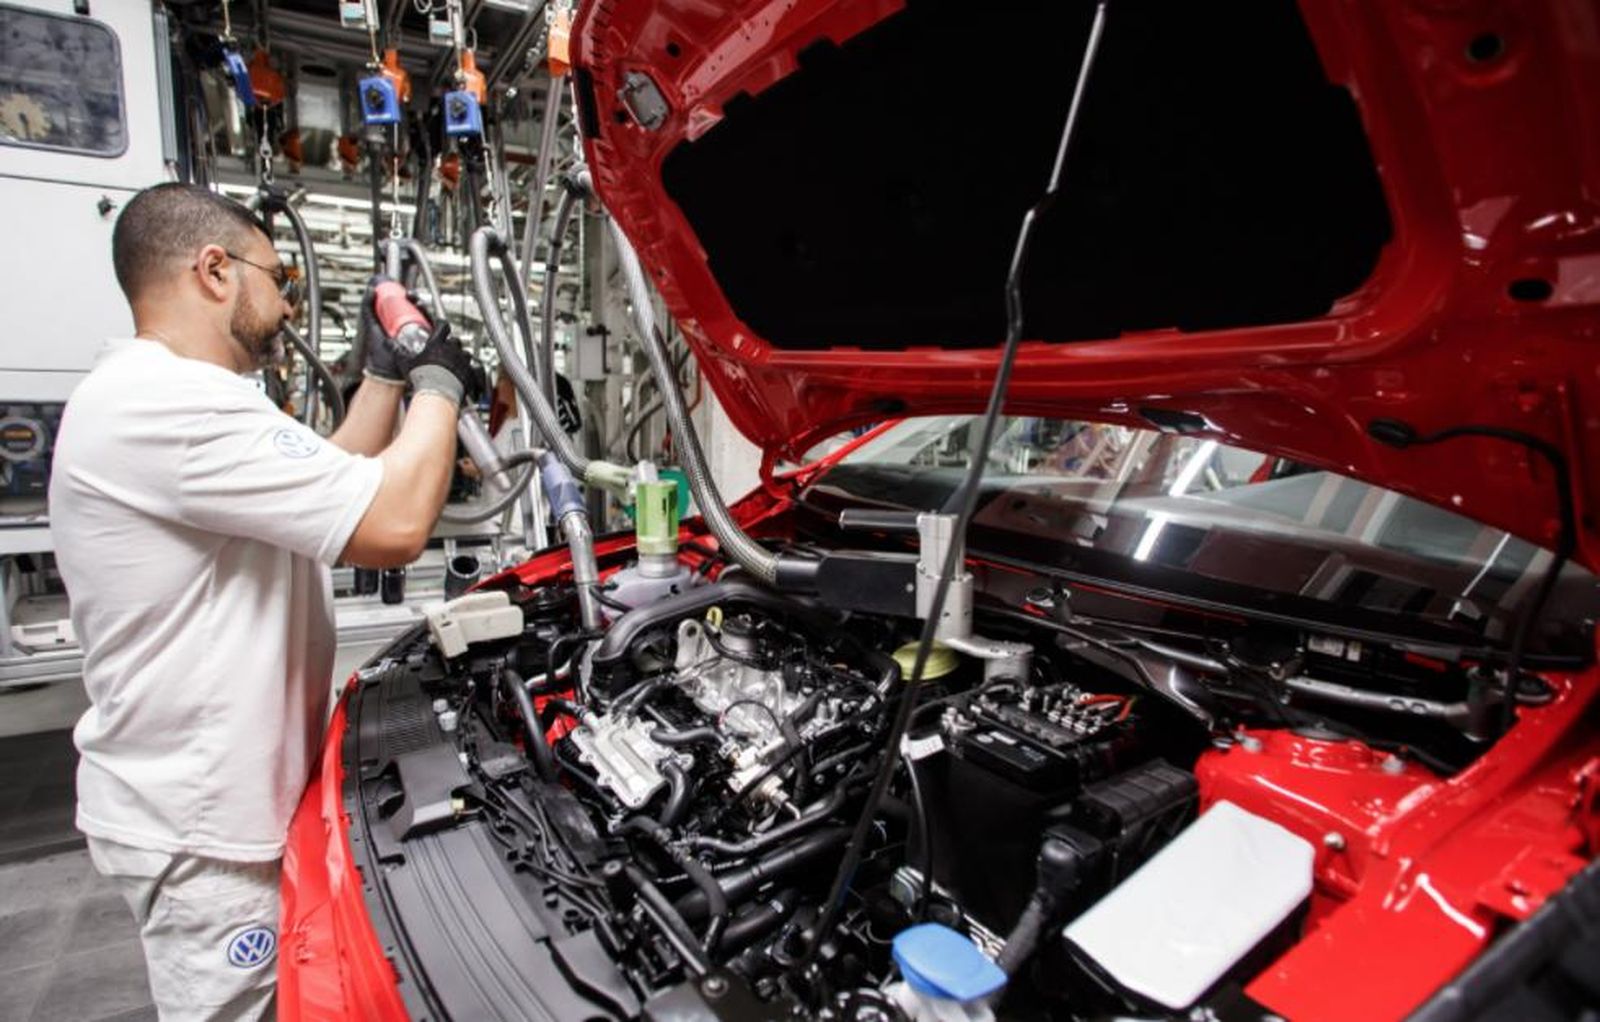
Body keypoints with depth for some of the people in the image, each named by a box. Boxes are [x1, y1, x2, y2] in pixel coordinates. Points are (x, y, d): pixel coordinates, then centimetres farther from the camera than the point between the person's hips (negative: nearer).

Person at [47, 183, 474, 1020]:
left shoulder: (156, 396, 11)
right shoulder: (170, 404, -26)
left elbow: (327, 492, 15)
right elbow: (393, 526, -32)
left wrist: (386, 374, 11)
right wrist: (439, 385, -16)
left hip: (203, 797, 10)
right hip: (196, 825, -10)